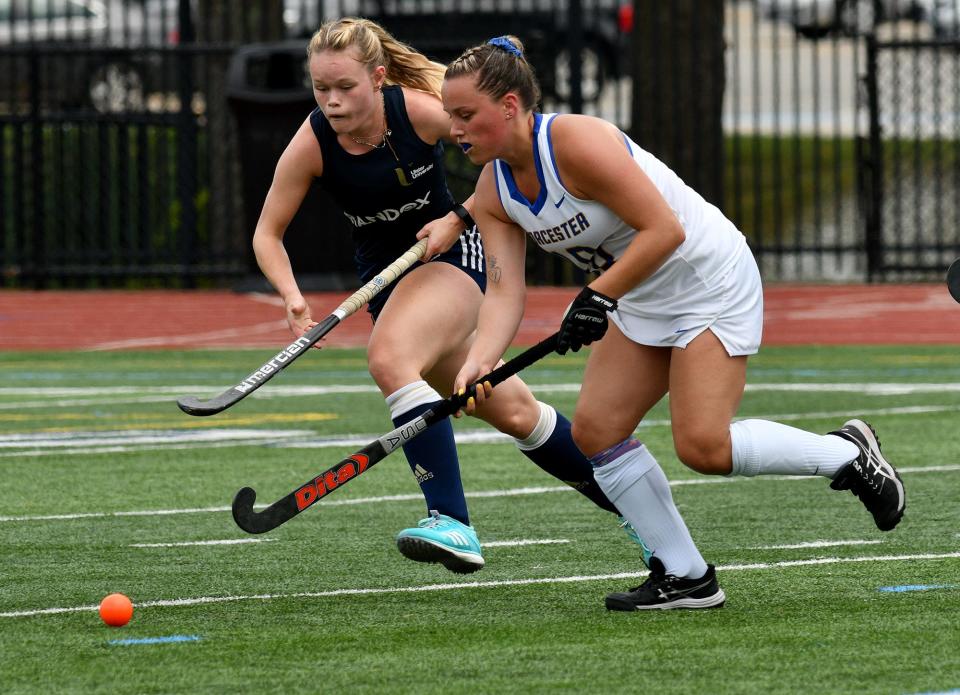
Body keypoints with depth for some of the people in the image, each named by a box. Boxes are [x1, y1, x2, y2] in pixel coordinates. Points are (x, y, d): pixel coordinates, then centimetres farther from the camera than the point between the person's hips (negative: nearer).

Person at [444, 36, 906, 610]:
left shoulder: (576, 142, -27)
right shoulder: (494, 193, -2)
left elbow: (664, 229, -28)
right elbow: (505, 291, -10)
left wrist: (598, 297, -31)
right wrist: (478, 363, -28)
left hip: (713, 282, -9)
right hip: (644, 306, 9)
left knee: (704, 446, -17)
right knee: (595, 429, -3)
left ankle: (848, 454, 5)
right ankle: (681, 574, 6)